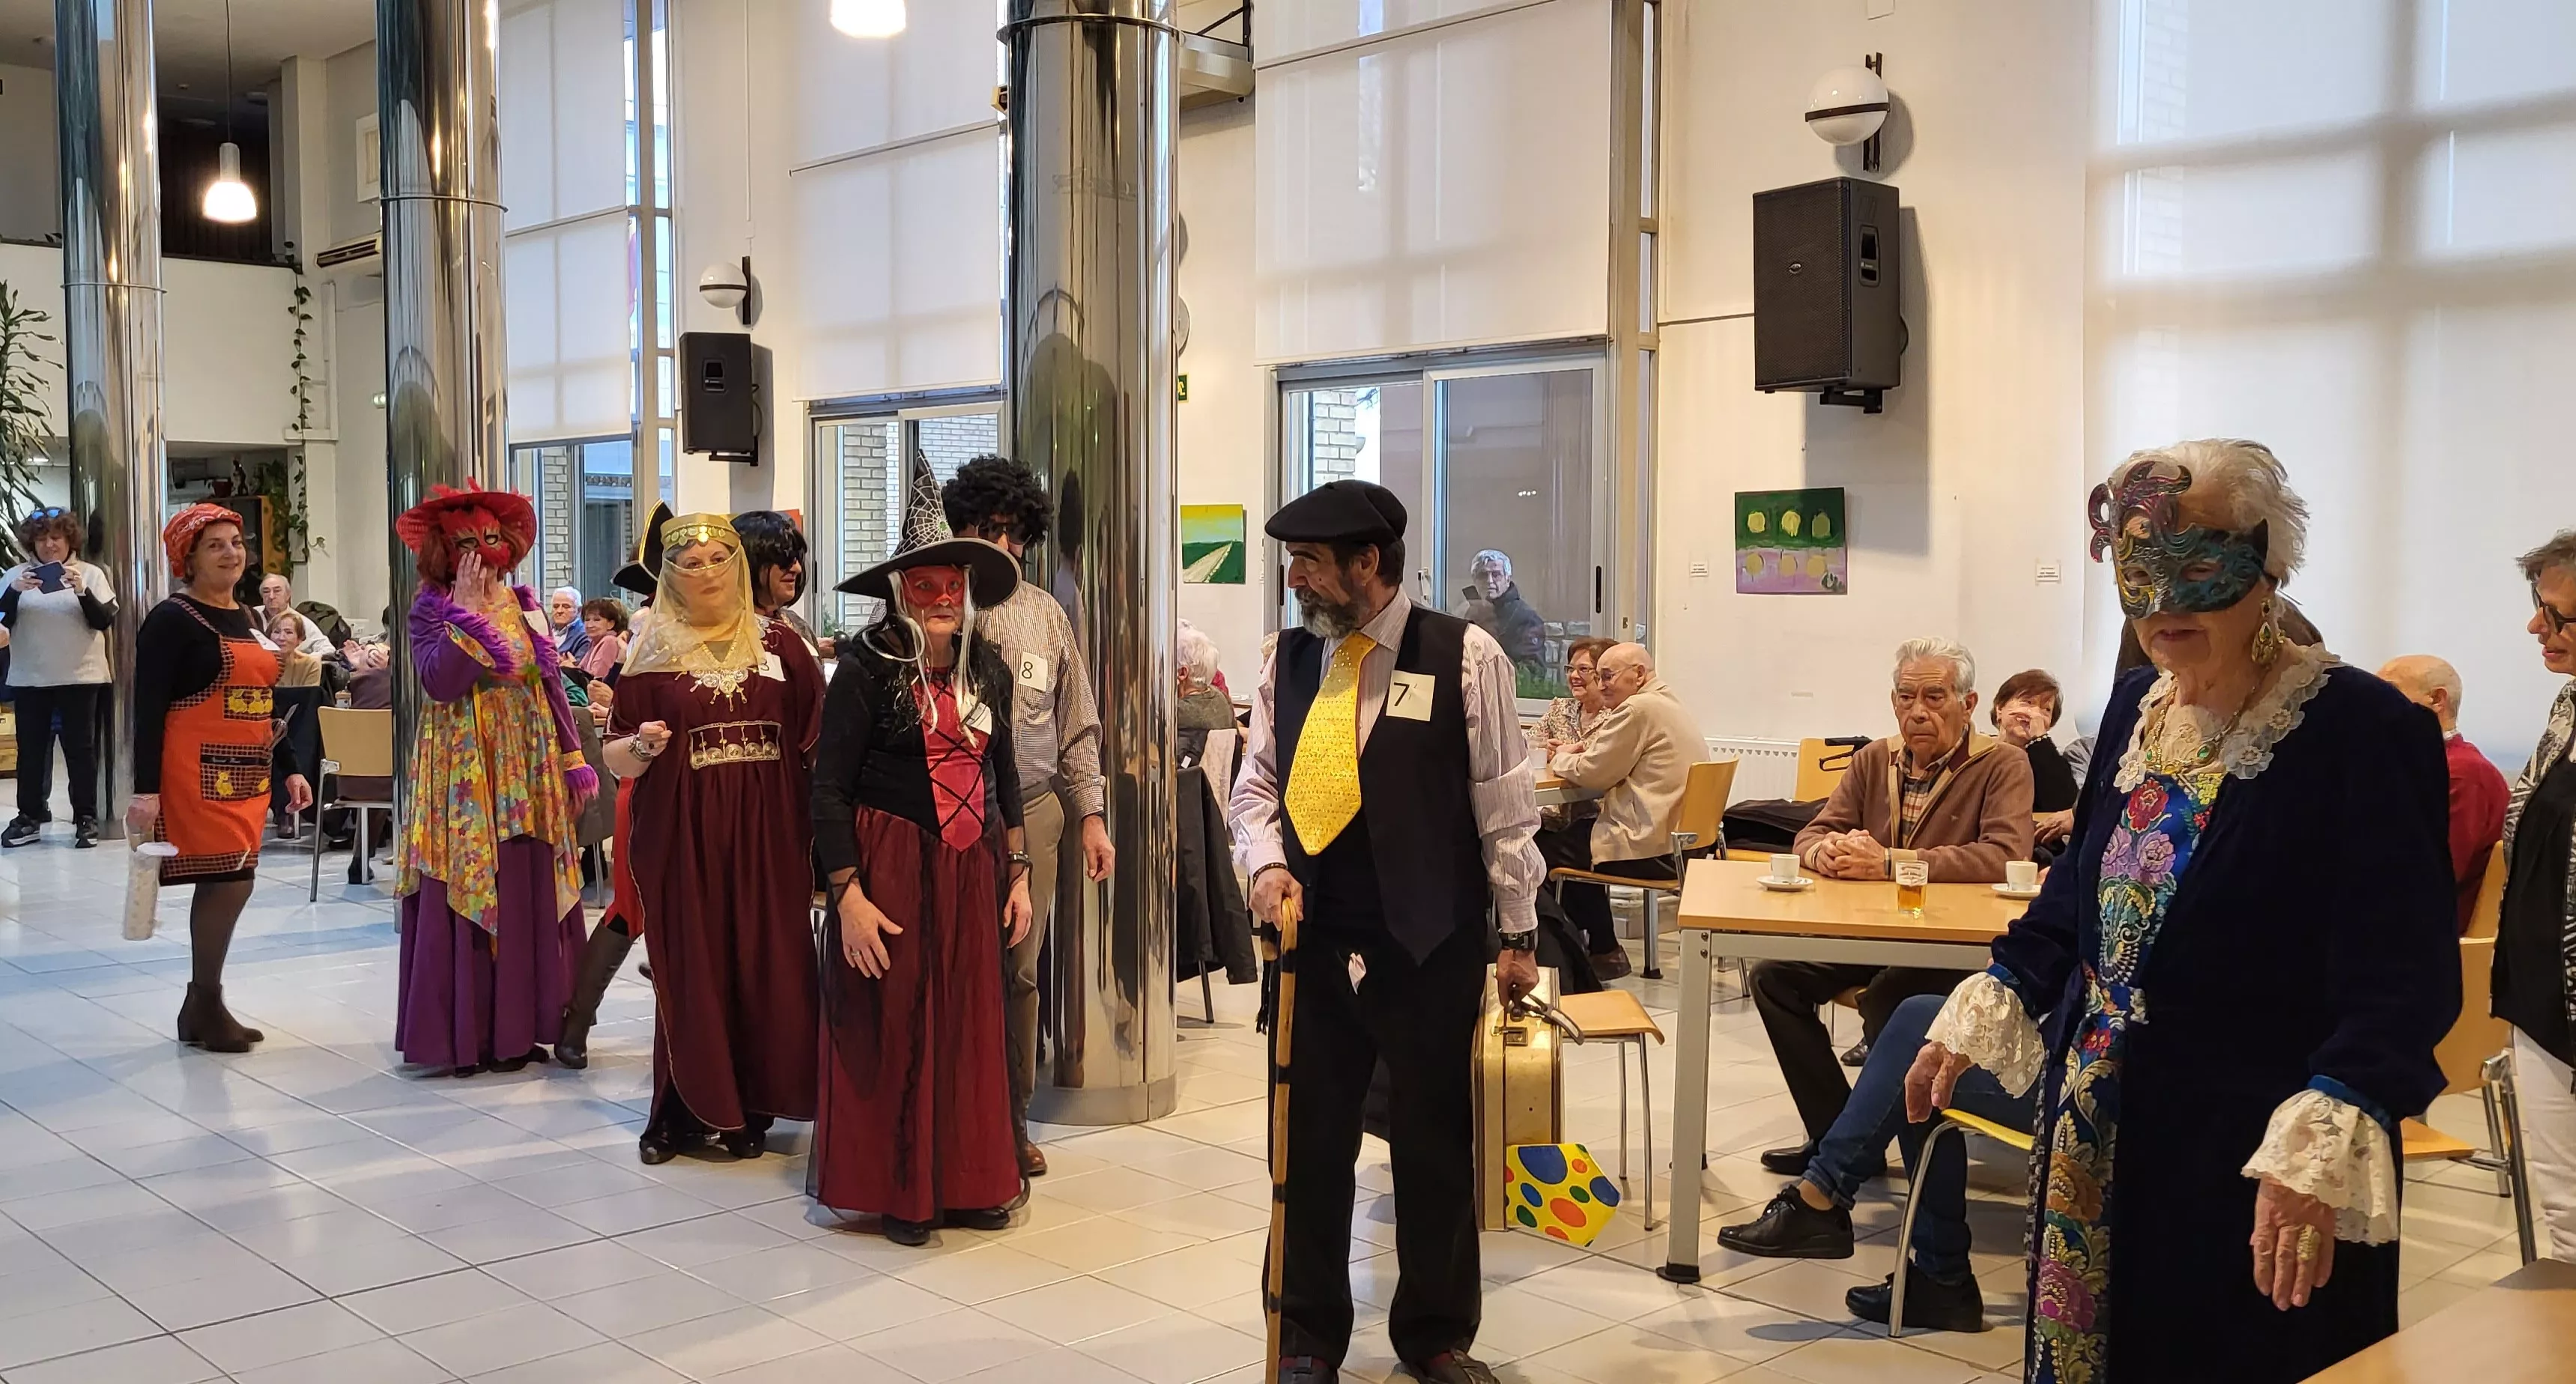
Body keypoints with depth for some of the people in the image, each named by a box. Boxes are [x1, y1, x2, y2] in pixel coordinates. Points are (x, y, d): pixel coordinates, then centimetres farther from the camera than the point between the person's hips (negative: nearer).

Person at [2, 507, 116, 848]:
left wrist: (81, 590, -23)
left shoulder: (90, 573, 1)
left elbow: (105, 620, -7)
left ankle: (86, 819, 6)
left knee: (81, 749, 1)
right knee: (31, 749, 6)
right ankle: (29, 817, 13)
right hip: (29, 679, 2)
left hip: (80, 677, -2)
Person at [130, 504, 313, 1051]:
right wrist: (145, 790, -19)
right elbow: (148, 710, -13)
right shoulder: (172, 620, -8)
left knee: (229, 883, 7)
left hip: (246, 774, 8)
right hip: (197, 773, -8)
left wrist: (288, 769, 18)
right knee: (228, 881, -10)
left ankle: (201, 1006, 18)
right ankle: (205, 1007, 4)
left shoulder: (246, 618, 15)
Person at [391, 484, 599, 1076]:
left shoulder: (523, 604, 11)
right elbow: (438, 682, -20)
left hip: (528, 773, 5)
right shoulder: (431, 607, -3)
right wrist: (466, 610, -17)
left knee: (530, 897, 5)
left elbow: (550, 683, 13)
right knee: (464, 898, -3)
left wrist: (572, 760, 10)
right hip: (464, 775, -5)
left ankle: (518, 1027, 13)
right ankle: (463, 1035, 4)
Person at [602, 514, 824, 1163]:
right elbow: (617, 759, 4)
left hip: (768, 833, 1)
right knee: (690, 969, 0)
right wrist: (642, 745, -18)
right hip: (682, 834, -1)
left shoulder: (780, 644, 7)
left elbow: (816, 741, 7)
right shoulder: (653, 651, 5)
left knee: (766, 966, 1)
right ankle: (686, 1111, 12)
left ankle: (751, 1110, 13)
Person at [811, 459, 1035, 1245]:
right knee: (892, 1025, 2)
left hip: (973, 870, 5)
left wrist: (1018, 874, 12)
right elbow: (829, 788, -9)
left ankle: (965, 1178, 22)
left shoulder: (987, 667, 8)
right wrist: (848, 894, -15)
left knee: (970, 1023, 8)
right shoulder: (866, 667, -9)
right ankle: (897, 1188, 17)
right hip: (890, 867, -5)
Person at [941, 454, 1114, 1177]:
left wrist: (1092, 816, 7)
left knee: (1018, 972, 7)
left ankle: (1012, 1119, 19)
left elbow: (1078, 727, 12)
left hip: (1033, 816, 3)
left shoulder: (1046, 616, 9)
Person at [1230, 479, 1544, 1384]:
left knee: (1434, 1144, 9)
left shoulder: (1463, 656, -6)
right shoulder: (1288, 659, 6)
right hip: (1314, 939, 3)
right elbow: (1258, 784, 12)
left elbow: (1504, 804, -3)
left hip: (1429, 944, -3)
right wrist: (1266, 863, -9)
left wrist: (1519, 935, -2)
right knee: (1311, 1140, 9)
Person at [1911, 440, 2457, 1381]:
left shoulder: (2361, 731, -17)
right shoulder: (2137, 707, 6)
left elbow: (2403, 970, -23)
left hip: (2250, 1154, -7)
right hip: (2099, 1131, 7)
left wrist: (2326, 1139, -35)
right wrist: (1978, 1016, 11)